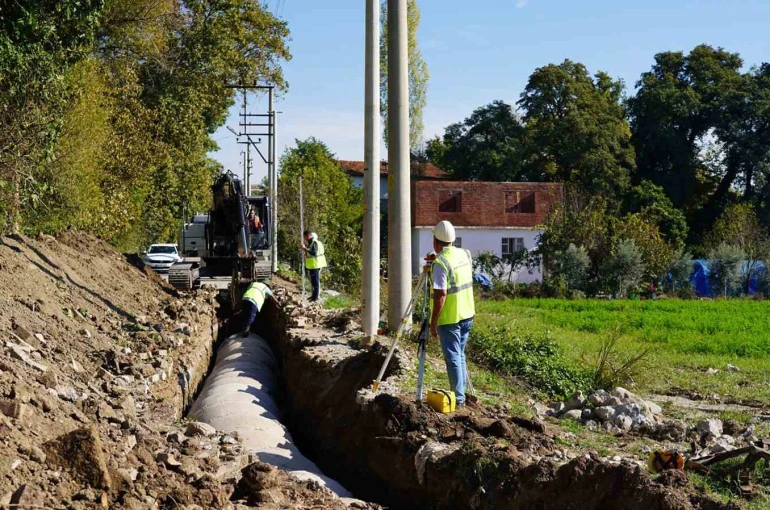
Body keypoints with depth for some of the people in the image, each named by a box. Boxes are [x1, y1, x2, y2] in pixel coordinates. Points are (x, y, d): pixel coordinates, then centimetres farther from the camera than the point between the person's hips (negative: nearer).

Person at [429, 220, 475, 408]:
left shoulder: (440, 263, -19)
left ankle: (458, 398, 2)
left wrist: (433, 322, -16)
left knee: (453, 357, 0)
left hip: (449, 318, -7)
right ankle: (461, 394, 23)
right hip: (467, 315, 8)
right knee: (460, 355, 18)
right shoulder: (465, 254, 5)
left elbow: (440, 295, -23)